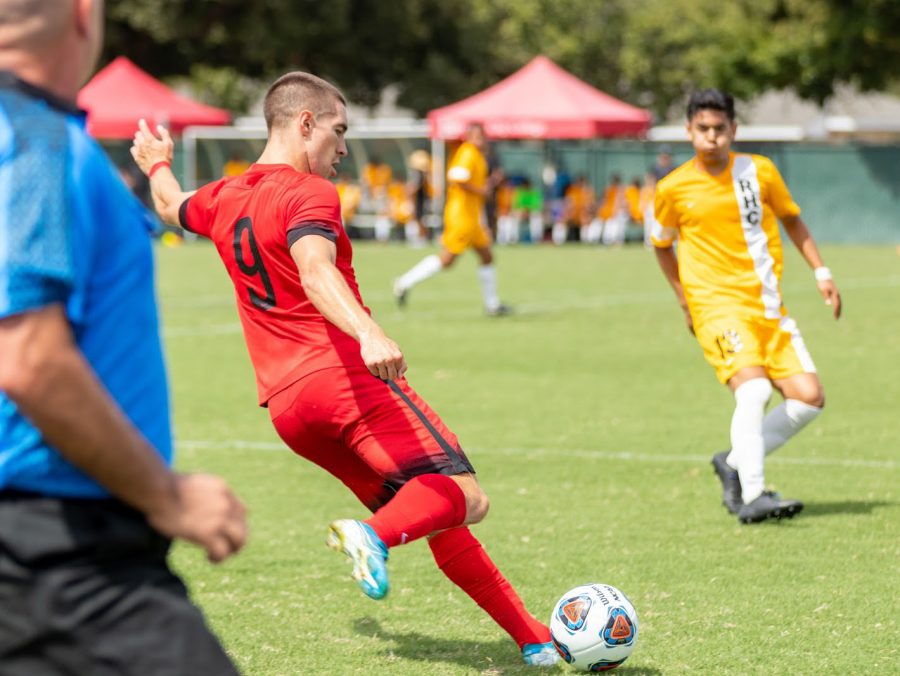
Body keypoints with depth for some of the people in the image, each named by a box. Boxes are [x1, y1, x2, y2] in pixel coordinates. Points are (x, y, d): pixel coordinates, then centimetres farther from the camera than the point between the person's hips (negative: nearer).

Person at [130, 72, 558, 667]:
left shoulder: (223, 200, 19)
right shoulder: (308, 192, -5)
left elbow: (172, 206, 43)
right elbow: (315, 271, -26)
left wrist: (158, 165, 66)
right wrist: (369, 333, -43)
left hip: (286, 406, 8)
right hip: (347, 375, -8)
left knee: (437, 517, 11)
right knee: (463, 496, -18)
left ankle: (534, 639, 7)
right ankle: (374, 535, -44)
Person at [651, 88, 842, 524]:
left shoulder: (760, 171, 3)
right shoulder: (674, 189, -3)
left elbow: (791, 219, 18)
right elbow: (662, 244, 14)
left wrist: (821, 273, 12)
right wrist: (684, 297, 9)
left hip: (768, 305, 4)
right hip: (716, 305, -4)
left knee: (809, 397, -4)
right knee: (754, 388, -27)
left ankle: (735, 463, 11)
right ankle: (751, 497, -25)